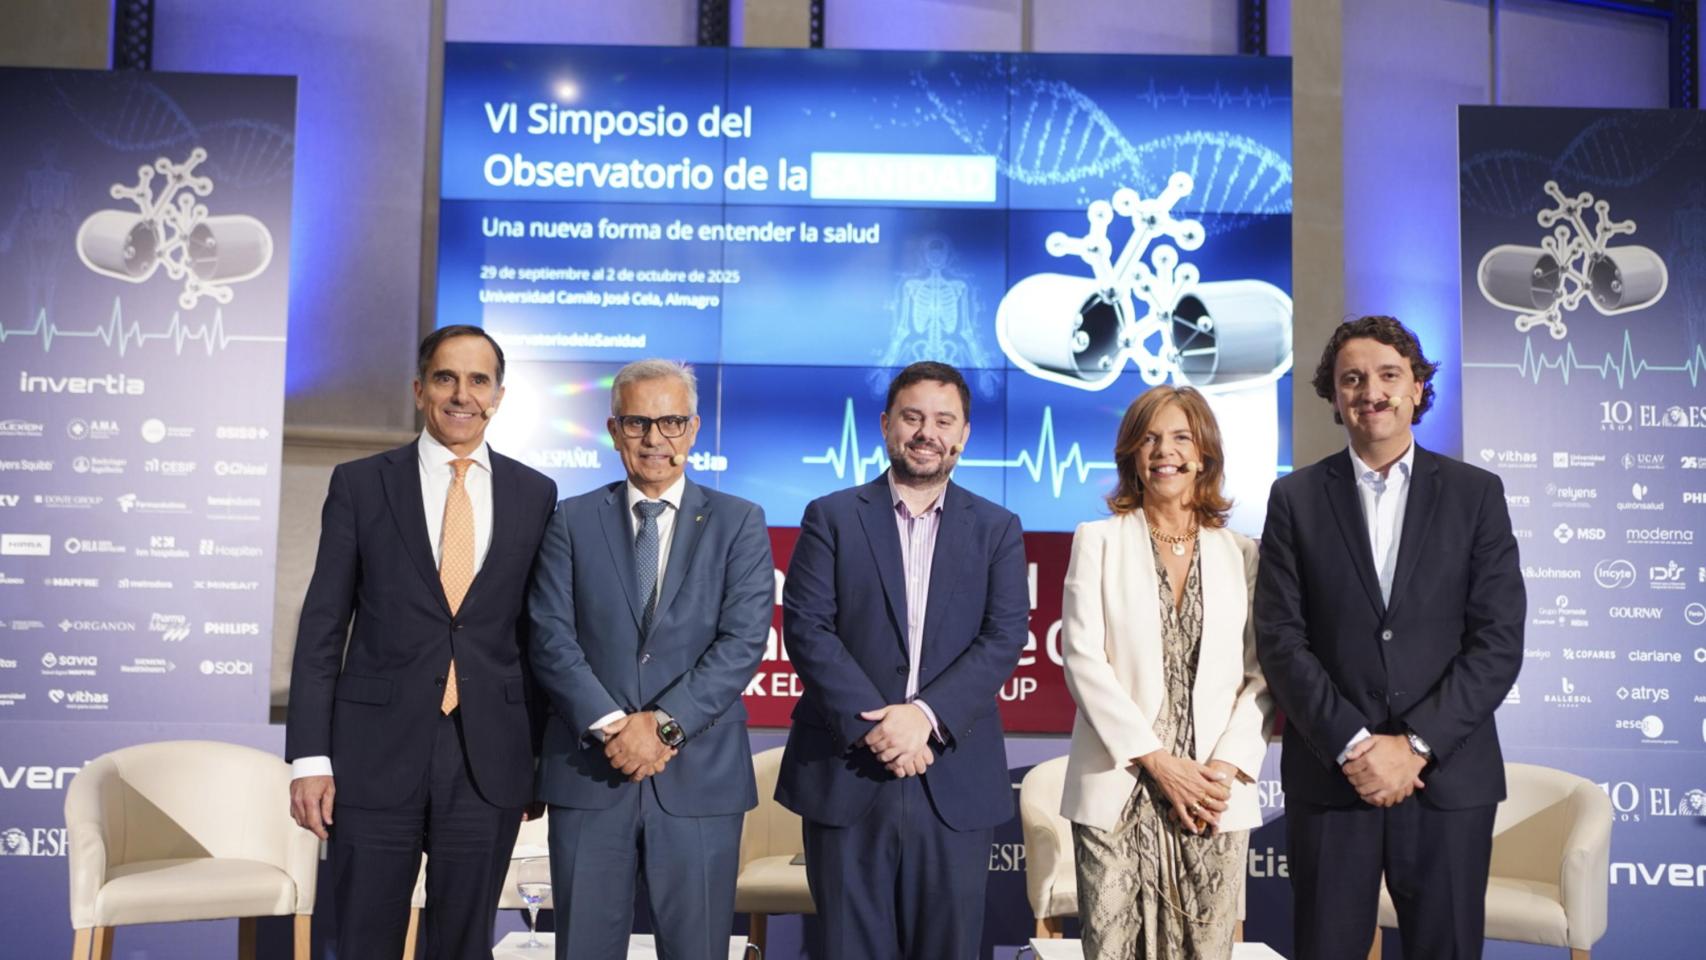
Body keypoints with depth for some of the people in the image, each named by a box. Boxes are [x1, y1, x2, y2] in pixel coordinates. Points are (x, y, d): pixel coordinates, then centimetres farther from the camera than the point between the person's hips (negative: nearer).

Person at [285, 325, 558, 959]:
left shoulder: (534, 495, 5)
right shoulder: (359, 485, 2)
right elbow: (322, 627, 0)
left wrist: (540, 753, 9)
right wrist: (309, 757, -5)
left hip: (489, 759, 1)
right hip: (376, 754, -1)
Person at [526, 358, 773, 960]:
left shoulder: (739, 523, 5)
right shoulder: (572, 521, 8)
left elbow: (744, 640, -6)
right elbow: (551, 639, -2)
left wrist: (665, 723, -15)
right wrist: (612, 725, -14)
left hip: (700, 778, -1)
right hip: (588, 774, 1)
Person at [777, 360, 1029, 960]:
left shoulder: (997, 529, 10)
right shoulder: (831, 518, 6)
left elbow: (1004, 638, -2)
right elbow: (805, 628, -4)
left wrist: (925, 714, -15)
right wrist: (872, 725, -15)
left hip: (955, 780, 1)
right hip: (845, 772, -1)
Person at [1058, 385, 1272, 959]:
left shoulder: (1241, 553, 10)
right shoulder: (1099, 540, 6)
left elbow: (1261, 675, 6)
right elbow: (1083, 660, -3)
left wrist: (1227, 766, -8)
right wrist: (1157, 761, -10)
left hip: (1217, 796, 2)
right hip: (1118, 793, -1)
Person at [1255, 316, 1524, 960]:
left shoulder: (1476, 494, 5)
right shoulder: (1296, 498, 5)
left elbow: (1498, 641, -2)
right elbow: (1280, 640, -2)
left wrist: (1415, 746, -10)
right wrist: (1353, 746, -12)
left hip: (1447, 776, 0)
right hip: (1330, 777, 0)